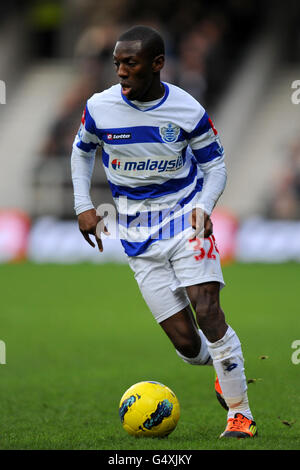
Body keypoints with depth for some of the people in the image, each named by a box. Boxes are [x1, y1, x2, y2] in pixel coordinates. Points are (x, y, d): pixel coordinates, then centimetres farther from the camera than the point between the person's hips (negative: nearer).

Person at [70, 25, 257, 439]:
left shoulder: (188, 111, -10)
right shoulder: (100, 108, -6)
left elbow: (215, 163, 4)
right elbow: (82, 150, 14)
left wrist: (204, 207, -14)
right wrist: (83, 206, 5)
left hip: (185, 222, -1)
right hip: (139, 239, 1)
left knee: (209, 315, -18)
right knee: (186, 343, -5)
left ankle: (240, 413, -5)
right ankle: (221, 365, 30)